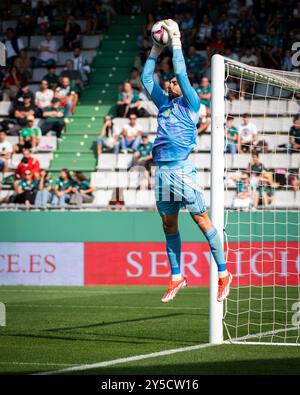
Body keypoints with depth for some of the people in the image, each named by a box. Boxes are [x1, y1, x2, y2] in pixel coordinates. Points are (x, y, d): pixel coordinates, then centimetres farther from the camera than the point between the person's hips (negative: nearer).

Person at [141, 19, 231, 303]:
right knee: (169, 226, 9)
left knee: (202, 220, -7)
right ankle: (176, 277, 16)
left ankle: (223, 273, -3)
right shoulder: (164, 104, 20)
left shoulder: (190, 103, 4)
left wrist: (176, 40, 0)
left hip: (182, 170, -7)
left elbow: (181, 72, -5)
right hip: (162, 171, 7)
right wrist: (156, 49, 20)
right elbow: (146, 78, 22)